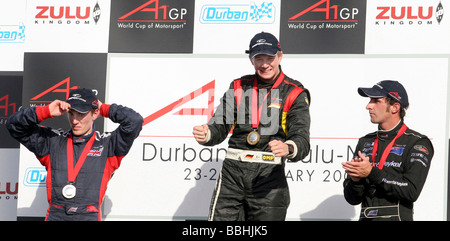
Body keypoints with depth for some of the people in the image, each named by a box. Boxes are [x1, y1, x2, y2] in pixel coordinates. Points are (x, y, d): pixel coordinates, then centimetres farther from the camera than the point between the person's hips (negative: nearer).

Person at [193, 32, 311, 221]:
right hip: (233, 172, 2)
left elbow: (302, 141, -8)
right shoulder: (239, 87, 13)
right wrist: (206, 134, -18)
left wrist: (288, 149, -32)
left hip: (269, 175, -2)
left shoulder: (295, 93, 2)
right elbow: (220, 125, 7)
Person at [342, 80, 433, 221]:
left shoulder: (418, 143, 2)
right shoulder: (365, 142, 16)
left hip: (396, 217, -4)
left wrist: (371, 173, -12)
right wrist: (355, 179, -5)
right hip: (365, 218, 4)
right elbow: (352, 199, 15)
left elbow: (412, 191, -12)